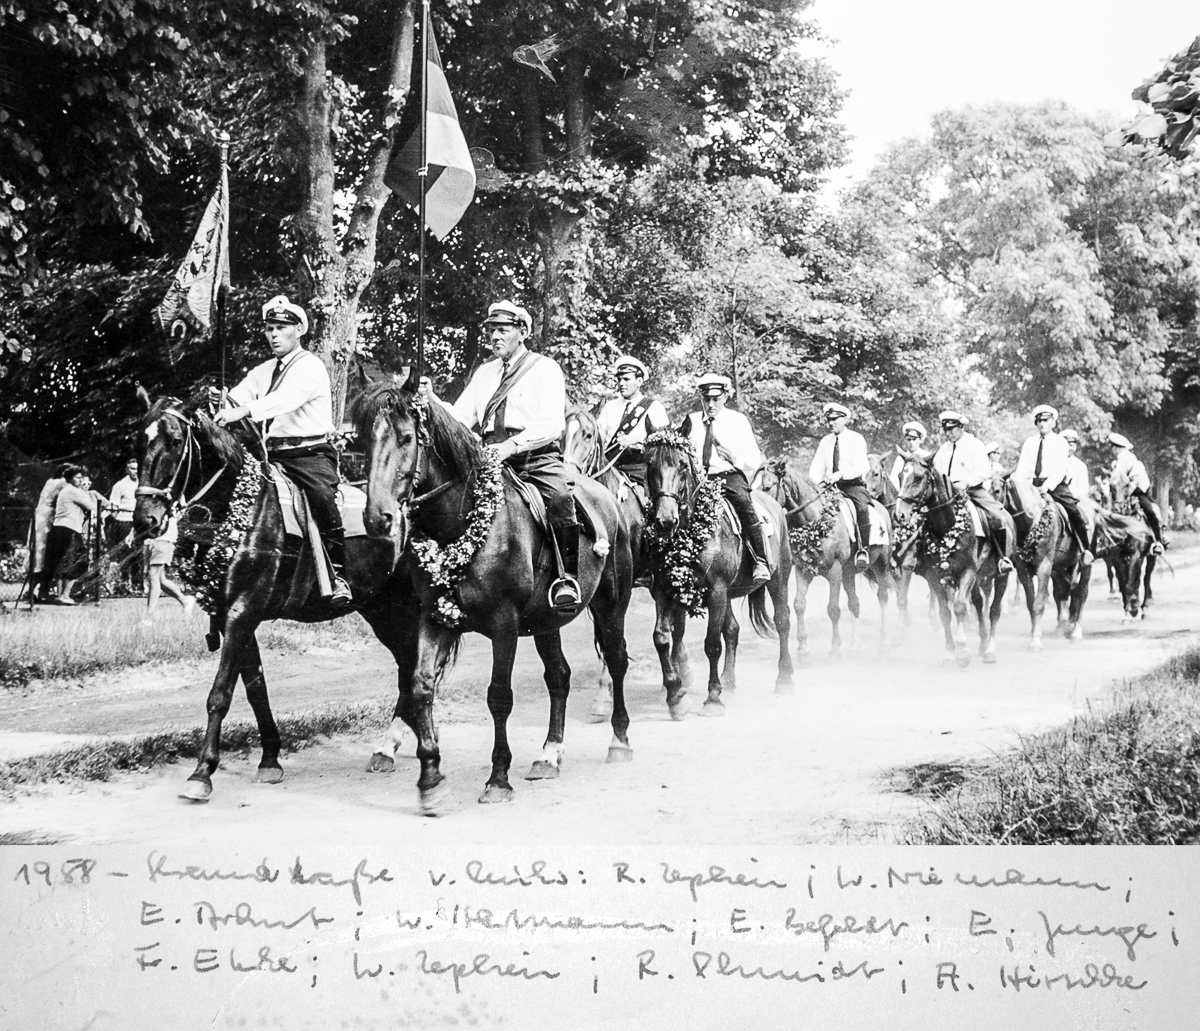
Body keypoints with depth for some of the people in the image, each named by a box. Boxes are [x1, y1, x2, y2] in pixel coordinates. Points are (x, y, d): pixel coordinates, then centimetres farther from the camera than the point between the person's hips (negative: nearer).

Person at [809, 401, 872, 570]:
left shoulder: (856, 439, 0)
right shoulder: (825, 441, 14)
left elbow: (862, 466, -14)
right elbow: (815, 468, 10)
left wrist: (840, 474, -28)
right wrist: (819, 482, -12)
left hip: (852, 485, -5)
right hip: (830, 486, 5)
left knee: (862, 507, -32)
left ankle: (862, 551, -34)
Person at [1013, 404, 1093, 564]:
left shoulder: (1060, 442, 5)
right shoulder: (1029, 443, 16)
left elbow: (1060, 470, -7)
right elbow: (1022, 467, 9)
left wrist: (1046, 486, -22)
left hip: (1055, 485, -4)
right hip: (1032, 485, 4)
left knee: (1075, 513, -21)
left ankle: (1086, 551, -15)